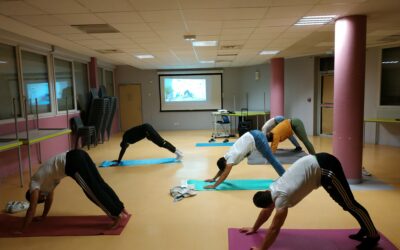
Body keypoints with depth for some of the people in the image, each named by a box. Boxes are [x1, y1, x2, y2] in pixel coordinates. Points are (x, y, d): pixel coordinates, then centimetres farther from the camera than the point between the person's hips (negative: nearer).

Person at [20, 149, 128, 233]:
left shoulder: (35, 184, 14)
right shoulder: (45, 181, 35)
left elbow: (32, 209, 12)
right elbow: (49, 198, 47)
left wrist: (22, 231, 20)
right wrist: (43, 216, 56)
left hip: (72, 162, -8)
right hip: (78, 156, 8)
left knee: (92, 190, -7)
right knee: (100, 185, 7)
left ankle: (117, 215, -9)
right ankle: (120, 209, 9)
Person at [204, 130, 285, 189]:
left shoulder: (231, 157, -15)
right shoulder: (228, 156, 9)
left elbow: (225, 174, -18)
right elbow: (222, 169, 22)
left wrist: (214, 185, -15)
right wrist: (214, 178, 22)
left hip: (256, 139, -8)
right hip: (254, 135, 8)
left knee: (271, 159, -5)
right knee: (270, 158, 15)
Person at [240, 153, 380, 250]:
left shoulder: (281, 197, -19)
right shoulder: (273, 189, 5)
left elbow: (275, 228, -18)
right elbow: (266, 212, 20)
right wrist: (253, 229, 27)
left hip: (326, 168, -9)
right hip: (318, 162, 9)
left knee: (349, 204, 2)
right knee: (345, 202, 20)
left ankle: (373, 235, 17)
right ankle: (365, 229, 35)